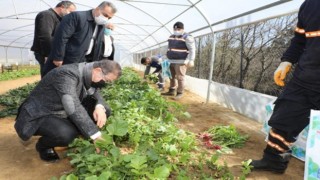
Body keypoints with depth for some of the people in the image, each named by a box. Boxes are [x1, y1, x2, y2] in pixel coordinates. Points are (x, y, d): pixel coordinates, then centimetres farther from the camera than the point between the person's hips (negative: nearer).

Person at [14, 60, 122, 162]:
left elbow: (95, 93, 6)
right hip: (40, 116, -7)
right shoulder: (67, 74, -31)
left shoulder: (88, 73, -7)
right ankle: (43, 146, -2)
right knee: (66, 134, -38)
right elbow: (73, 108, -39)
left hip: (61, 113, 7)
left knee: (105, 110, -9)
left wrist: (100, 106, -19)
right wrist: (96, 135, -38)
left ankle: (72, 136, 9)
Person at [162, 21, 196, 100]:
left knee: (180, 78, -7)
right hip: (171, 61, 8)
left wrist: (191, 60, -16)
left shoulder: (187, 37, -8)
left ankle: (180, 93, 3)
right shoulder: (171, 37, 15)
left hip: (181, 62, -8)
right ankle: (171, 91, 27)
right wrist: (166, 58, 26)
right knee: (172, 77, 14)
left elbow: (192, 49, -10)